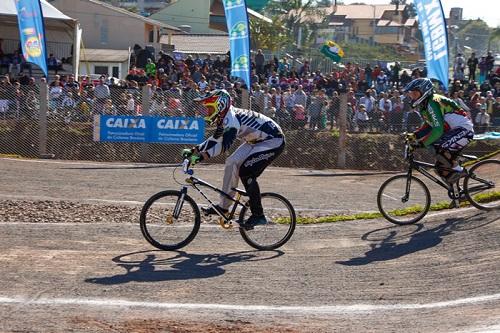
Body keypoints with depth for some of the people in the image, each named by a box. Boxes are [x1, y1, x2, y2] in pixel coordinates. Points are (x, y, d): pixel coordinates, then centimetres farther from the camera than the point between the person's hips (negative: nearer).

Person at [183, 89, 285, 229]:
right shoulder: (224, 118, 4)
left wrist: (202, 156, -46)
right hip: (257, 141, 10)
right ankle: (223, 206, 9)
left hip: (274, 141, -10)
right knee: (232, 163, 2)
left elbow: (224, 144, -39)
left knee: (246, 172, -17)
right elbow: (215, 139, 12)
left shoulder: (232, 118, -27)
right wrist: (193, 151, 4)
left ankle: (258, 215, -9)